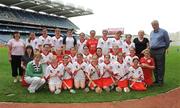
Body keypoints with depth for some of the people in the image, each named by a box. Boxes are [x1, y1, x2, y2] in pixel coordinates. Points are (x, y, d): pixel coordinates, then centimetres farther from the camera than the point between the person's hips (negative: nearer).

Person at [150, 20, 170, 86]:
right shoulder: (151, 33, 15)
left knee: (160, 67, -4)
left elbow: (167, 41, 2)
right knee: (154, 66, 9)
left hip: (160, 51, -6)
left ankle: (160, 81, 4)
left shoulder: (163, 32, -3)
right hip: (152, 51, 6)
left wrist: (164, 49, 8)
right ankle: (156, 80, 19)